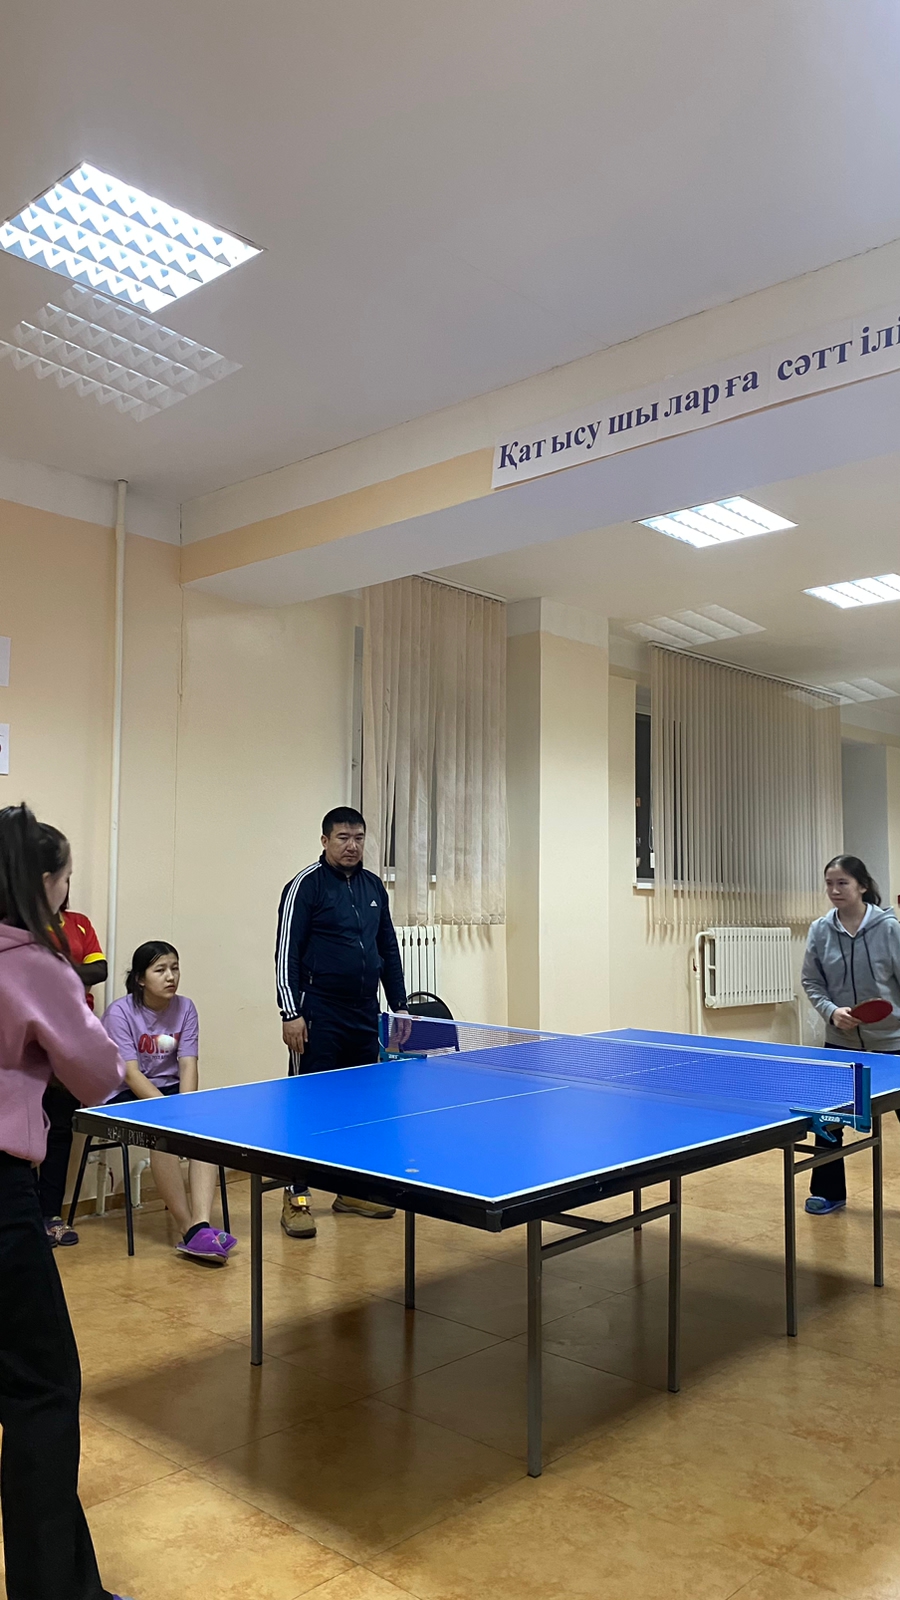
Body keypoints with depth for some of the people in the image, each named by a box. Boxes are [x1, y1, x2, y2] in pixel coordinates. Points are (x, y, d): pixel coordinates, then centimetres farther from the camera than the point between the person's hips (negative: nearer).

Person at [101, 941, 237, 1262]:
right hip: (125, 1097, -4)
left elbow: (188, 1065, -5)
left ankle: (201, 1227, -37)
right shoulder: (120, 1013, -11)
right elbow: (131, 1074, -18)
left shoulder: (185, 1008, 2)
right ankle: (189, 1230, -25)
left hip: (170, 1091, 4)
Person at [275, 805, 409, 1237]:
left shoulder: (373, 886, 13)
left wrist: (399, 1003, 16)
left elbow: (388, 949, 20)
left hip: (365, 1014, 7)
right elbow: (287, 952, -10)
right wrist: (291, 1013, -15)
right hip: (320, 1016, -6)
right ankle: (296, 1198, 6)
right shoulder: (306, 885, -6)